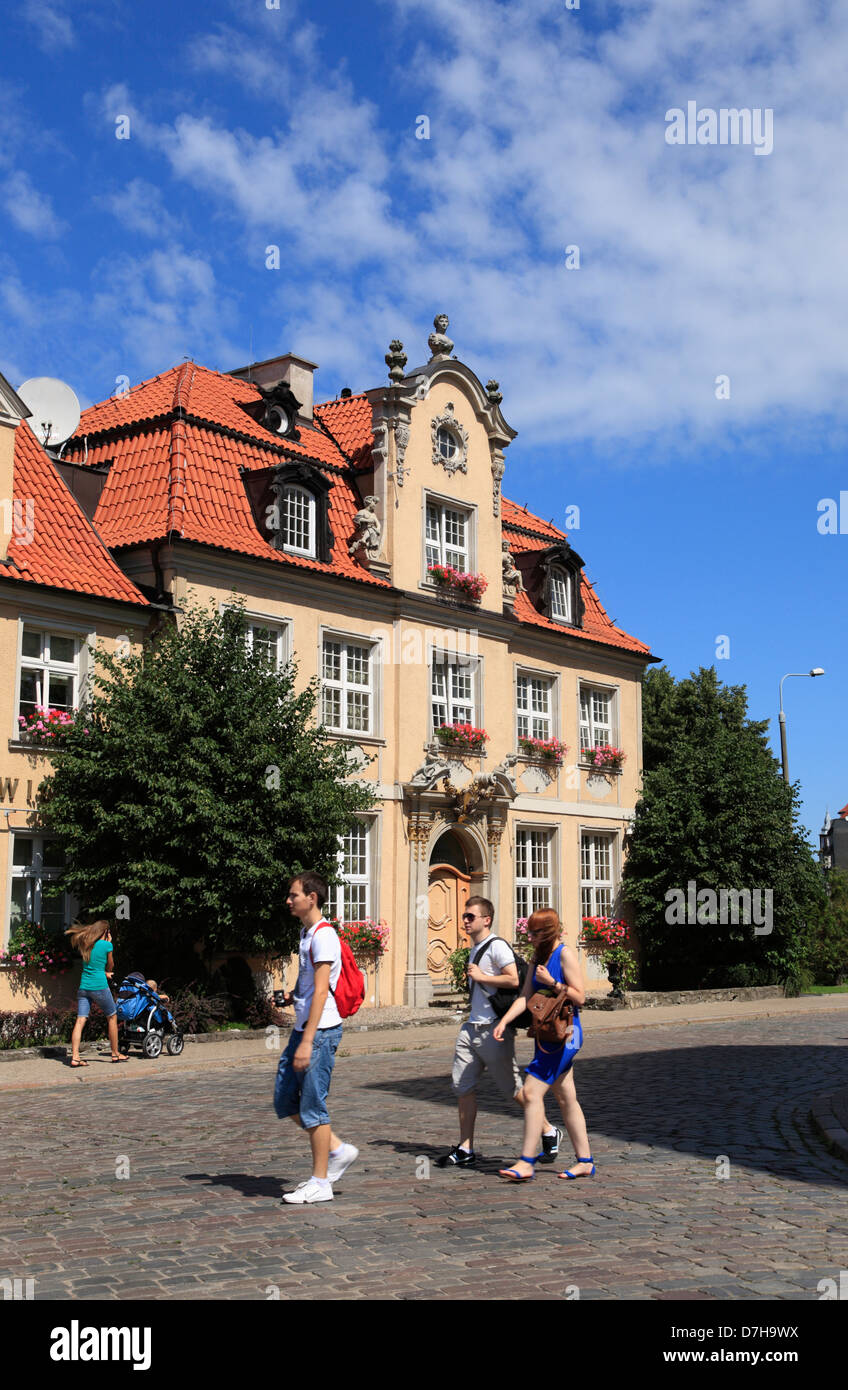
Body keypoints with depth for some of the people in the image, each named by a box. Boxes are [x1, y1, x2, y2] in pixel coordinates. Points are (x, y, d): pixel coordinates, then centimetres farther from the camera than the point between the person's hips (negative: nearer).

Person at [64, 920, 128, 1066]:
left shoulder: (85, 945, 11)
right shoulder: (106, 945, -5)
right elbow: (110, 967, 9)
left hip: (83, 987, 5)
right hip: (99, 987, -5)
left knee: (80, 1021, -1)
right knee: (112, 1018, 12)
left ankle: (75, 1057, -9)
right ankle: (115, 1054, 18)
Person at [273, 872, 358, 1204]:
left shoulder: (323, 936, -15)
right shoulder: (305, 934, 16)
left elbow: (321, 992, -20)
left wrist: (307, 1042, -23)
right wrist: (292, 995, 7)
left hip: (320, 1030, -10)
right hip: (302, 1027, 10)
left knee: (312, 1105, -3)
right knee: (284, 1100, 11)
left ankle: (320, 1183, 7)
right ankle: (337, 1151, 21)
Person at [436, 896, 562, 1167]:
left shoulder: (497, 946, -13)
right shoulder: (474, 949, 16)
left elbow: (514, 980, -23)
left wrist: (480, 976, -16)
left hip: (494, 1030, -9)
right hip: (472, 1027, 9)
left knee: (513, 1088, 1)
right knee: (463, 1086, 3)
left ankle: (549, 1132, 19)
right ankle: (465, 1149, 8)